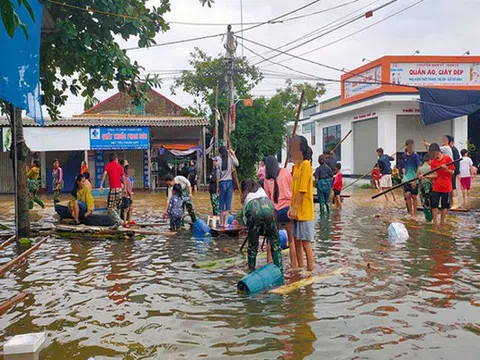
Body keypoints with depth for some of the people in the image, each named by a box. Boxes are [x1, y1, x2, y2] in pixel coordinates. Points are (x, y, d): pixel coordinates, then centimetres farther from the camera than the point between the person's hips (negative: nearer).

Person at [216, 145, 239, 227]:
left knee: (222, 202, 8)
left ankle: (221, 222, 12)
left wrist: (217, 186, 6)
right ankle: (225, 223, -1)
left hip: (222, 183, 0)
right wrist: (233, 154, 16)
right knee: (228, 202, 2)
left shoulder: (219, 161, -3)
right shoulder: (231, 159, -3)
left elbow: (218, 175, -1)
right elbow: (237, 164, 17)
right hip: (230, 182, 0)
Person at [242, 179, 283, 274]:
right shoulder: (260, 189, 39)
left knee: (252, 245, 14)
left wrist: (248, 225, 37)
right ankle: (279, 271, 7)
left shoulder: (244, 196, 34)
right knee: (275, 244, 10)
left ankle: (252, 272, 19)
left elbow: (245, 214, 24)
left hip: (253, 210, -1)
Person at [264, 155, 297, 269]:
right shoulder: (285, 172, 3)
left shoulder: (266, 179, 7)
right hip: (287, 207, -2)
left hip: (274, 211, 2)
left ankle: (269, 263, 17)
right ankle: (294, 265, 4)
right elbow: (292, 189, 5)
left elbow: (267, 197, 9)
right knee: (292, 239, 4)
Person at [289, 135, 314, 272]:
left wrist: (295, 208, -19)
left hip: (304, 212, -9)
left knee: (306, 243, -3)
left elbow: (302, 189, -19)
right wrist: (291, 208, 7)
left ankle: (310, 270, 6)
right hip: (296, 212, 9)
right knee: (297, 241, 14)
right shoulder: (296, 166, 13)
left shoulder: (306, 165, -14)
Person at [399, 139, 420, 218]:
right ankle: (411, 213, 15)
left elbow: (418, 168, -9)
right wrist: (405, 174, 1)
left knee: (414, 196, 3)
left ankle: (415, 214, 14)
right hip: (406, 179, 4)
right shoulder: (404, 156, 6)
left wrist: (415, 180, -13)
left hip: (414, 180, -4)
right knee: (408, 195, 1)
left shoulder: (415, 155, -8)